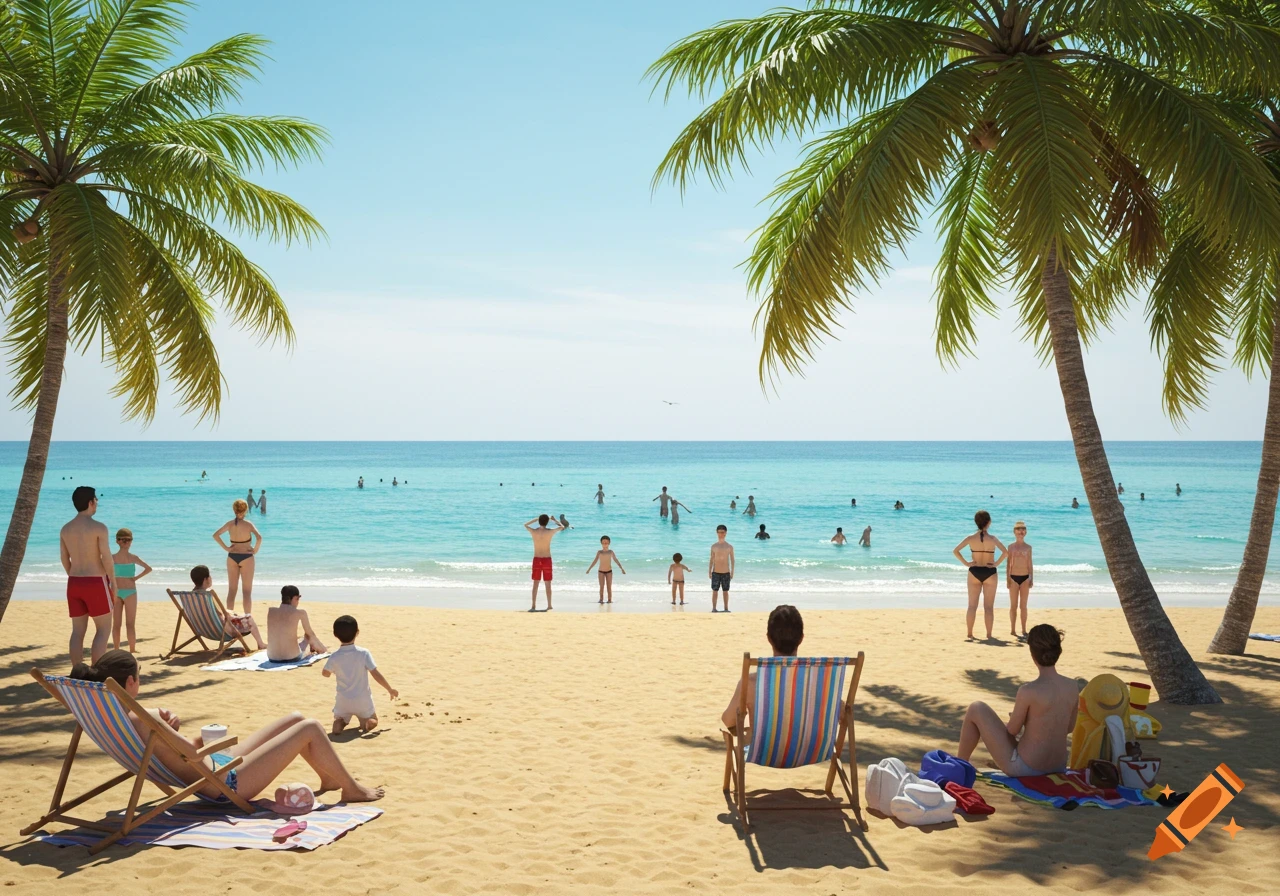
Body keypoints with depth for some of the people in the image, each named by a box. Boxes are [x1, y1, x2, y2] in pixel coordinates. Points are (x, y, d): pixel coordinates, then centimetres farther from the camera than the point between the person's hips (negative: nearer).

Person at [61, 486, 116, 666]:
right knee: (103, 630, 3)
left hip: (74, 583, 6)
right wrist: (113, 582, -4)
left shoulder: (65, 529, 6)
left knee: (78, 631, 9)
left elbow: (65, 560, 12)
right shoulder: (99, 528, -13)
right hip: (95, 583, -6)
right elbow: (107, 558, -15)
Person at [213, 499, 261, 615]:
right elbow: (259, 538, -25)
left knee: (232, 590, 11)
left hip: (232, 557, 3)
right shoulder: (248, 524, -11)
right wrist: (256, 550, -10)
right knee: (247, 591, 3)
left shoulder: (230, 524, 0)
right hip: (246, 557, -3)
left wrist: (226, 548, 0)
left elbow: (215, 535, -4)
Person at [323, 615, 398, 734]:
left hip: (343, 701, 1)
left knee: (338, 719, 25)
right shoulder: (363, 653, -14)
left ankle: (339, 723, -13)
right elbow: (376, 675, -14)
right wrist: (390, 689, -2)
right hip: (362, 700, 0)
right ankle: (365, 721, -14)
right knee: (373, 720, 23)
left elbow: (325, 673, 6)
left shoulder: (334, 657, -10)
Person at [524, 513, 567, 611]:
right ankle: (549, 605, 14)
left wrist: (536, 518, 22)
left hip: (537, 559, 1)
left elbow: (525, 525, 17)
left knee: (535, 584, 5)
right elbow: (562, 527, 11)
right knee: (547, 584, 8)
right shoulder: (550, 532, -9)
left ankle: (533, 605, 0)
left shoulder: (533, 532, -6)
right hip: (547, 560, -1)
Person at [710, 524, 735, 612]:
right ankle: (714, 608, 6)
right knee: (715, 591, 1)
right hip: (716, 572, 0)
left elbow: (732, 560, 5)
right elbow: (711, 560, 7)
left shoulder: (729, 547, 2)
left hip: (726, 573, 0)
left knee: (726, 591, 6)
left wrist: (732, 572, 2)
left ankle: (726, 608, 12)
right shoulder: (714, 546, 3)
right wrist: (709, 571, 4)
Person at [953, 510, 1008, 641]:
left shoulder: (971, 538, -3)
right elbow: (1005, 552, -19)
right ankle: (989, 635, 4)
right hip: (989, 573, -1)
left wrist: (965, 563, -4)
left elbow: (955, 551, -9)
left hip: (974, 572, 1)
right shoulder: (992, 538, -6)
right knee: (988, 607, 5)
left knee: (972, 605, 7)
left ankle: (970, 634, 7)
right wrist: (997, 563, -10)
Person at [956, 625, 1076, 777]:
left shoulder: (1028, 691, -24)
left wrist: (1014, 717, 13)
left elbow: (1012, 730, -10)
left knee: (976, 709, 8)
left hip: (1025, 768, -6)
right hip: (1059, 766, 6)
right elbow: (1069, 727, 8)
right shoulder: (1072, 686, -7)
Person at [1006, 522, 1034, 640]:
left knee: (1023, 605, 2)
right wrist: (1008, 579, -3)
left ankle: (1024, 630, 4)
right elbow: (1008, 564, 3)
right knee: (1013, 605, 3)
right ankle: (1012, 629, 9)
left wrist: (1031, 579, 0)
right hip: (1014, 577, -1)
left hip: (1025, 578, 1)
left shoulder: (1028, 547, 5)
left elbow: (1030, 564, 6)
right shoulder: (1011, 547, 3)